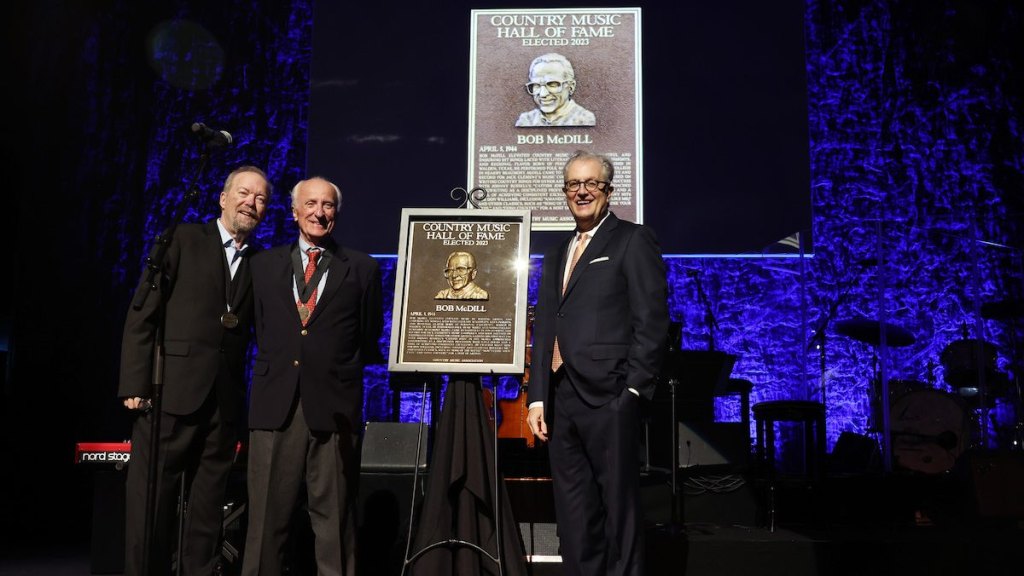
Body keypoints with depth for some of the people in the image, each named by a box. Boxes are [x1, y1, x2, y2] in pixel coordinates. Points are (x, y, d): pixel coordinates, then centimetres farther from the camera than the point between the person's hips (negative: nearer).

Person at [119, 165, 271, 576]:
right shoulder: (183, 239, 3)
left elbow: (254, 334, 12)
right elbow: (142, 314, -2)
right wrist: (135, 385, -9)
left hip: (226, 403, 4)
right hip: (171, 393, -3)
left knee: (208, 507, 10)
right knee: (151, 502, 0)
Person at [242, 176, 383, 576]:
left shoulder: (362, 269, 7)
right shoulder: (265, 264, 13)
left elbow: (370, 340, 10)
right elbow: (260, 331, 17)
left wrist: (344, 371, 4)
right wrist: (272, 367, 10)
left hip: (333, 406, -2)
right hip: (275, 404, 2)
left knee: (334, 518, 4)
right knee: (267, 517, 6)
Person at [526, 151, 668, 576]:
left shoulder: (634, 241, 1)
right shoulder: (556, 256, 21)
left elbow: (652, 322, -7)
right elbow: (543, 330, 17)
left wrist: (632, 390, -13)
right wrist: (537, 397, 10)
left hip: (608, 397, -6)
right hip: (561, 399, 7)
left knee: (619, 507, 1)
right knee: (573, 516, 12)